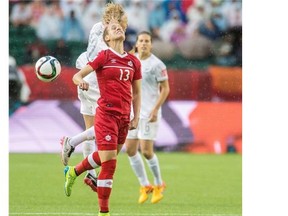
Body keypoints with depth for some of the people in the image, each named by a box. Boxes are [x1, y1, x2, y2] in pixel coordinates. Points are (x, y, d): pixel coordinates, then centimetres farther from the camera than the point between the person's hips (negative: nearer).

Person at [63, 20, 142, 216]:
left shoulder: (134, 62, 9)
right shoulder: (104, 57, -4)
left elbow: (136, 93, 17)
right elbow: (77, 76, -6)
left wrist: (136, 117, 8)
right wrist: (81, 82, -29)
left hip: (124, 118, 6)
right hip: (106, 114, -6)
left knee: (104, 157, 19)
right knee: (109, 164, -10)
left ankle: (72, 172, 47)